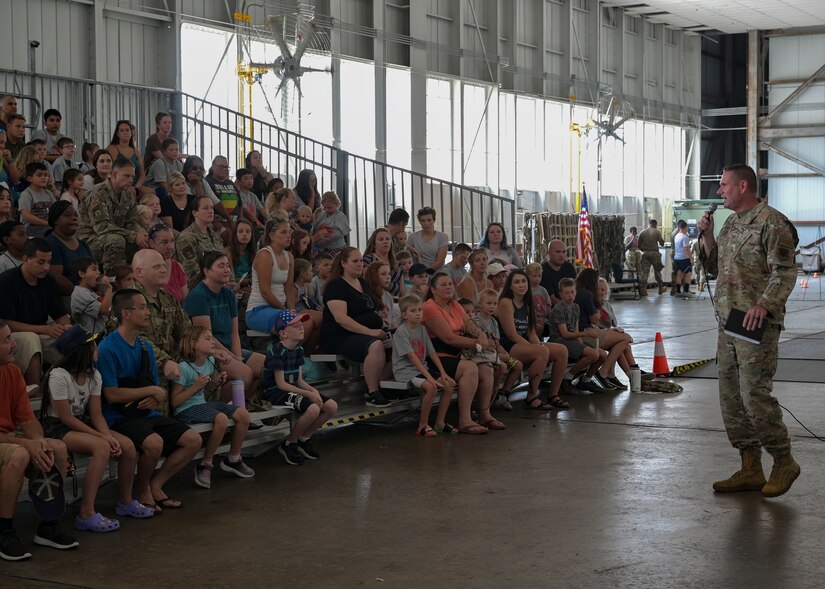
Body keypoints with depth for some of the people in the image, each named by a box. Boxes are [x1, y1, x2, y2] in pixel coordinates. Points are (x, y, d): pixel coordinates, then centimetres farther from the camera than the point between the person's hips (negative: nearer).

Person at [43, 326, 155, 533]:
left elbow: (96, 415, 1)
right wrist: (102, 436, -22)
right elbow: (66, 417, -20)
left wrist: (109, 436, -19)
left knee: (127, 445, -12)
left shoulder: (94, 376, 3)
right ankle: (86, 514, -32)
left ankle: (125, 502, 8)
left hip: (83, 424, 7)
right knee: (102, 447, -33)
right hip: (57, 428, -7)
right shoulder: (59, 376, -20)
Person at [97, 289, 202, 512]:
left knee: (193, 440, -6)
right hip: (119, 417, -8)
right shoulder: (108, 348, -12)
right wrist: (151, 390, -11)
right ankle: (142, 490, -5)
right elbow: (112, 395, -18)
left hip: (146, 414, 8)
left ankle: (155, 485, 6)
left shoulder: (145, 347, 13)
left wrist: (156, 400, -9)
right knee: (154, 443, -34)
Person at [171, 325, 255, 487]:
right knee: (221, 418, -33)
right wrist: (196, 386, -26)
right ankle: (205, 465, -16)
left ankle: (233, 460, 13)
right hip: (186, 409, -8)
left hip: (203, 403, 8)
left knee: (243, 414, -6)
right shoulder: (184, 367, -17)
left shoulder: (210, 361, 6)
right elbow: (175, 401, -18)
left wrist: (217, 381, 6)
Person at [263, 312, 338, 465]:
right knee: (313, 409, -31)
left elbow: (299, 380, 11)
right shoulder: (276, 350, -17)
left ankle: (303, 439, 13)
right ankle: (288, 444, -9)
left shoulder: (298, 349, 10)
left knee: (332, 407, -4)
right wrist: (308, 394, -23)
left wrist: (313, 390, -10)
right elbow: (281, 384, -20)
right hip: (275, 392, -9)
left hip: (294, 389, 9)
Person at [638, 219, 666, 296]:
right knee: (657, 271, 11)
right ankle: (660, 288, 20)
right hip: (654, 253, -2)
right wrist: (662, 239, 15)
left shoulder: (642, 232, 6)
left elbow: (639, 245, 5)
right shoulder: (657, 232, -3)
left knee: (644, 271, 0)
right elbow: (662, 243, -4)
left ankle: (643, 290, -7)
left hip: (645, 253, 2)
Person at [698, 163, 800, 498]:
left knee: (755, 395, -11)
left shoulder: (771, 222, -10)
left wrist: (764, 304, -28)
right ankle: (750, 469, 16)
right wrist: (708, 237, 7)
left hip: (757, 325, -9)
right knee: (731, 398, 9)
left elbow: (785, 272, -16)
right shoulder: (731, 223, 16)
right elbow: (715, 268, 23)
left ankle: (783, 461, 7)